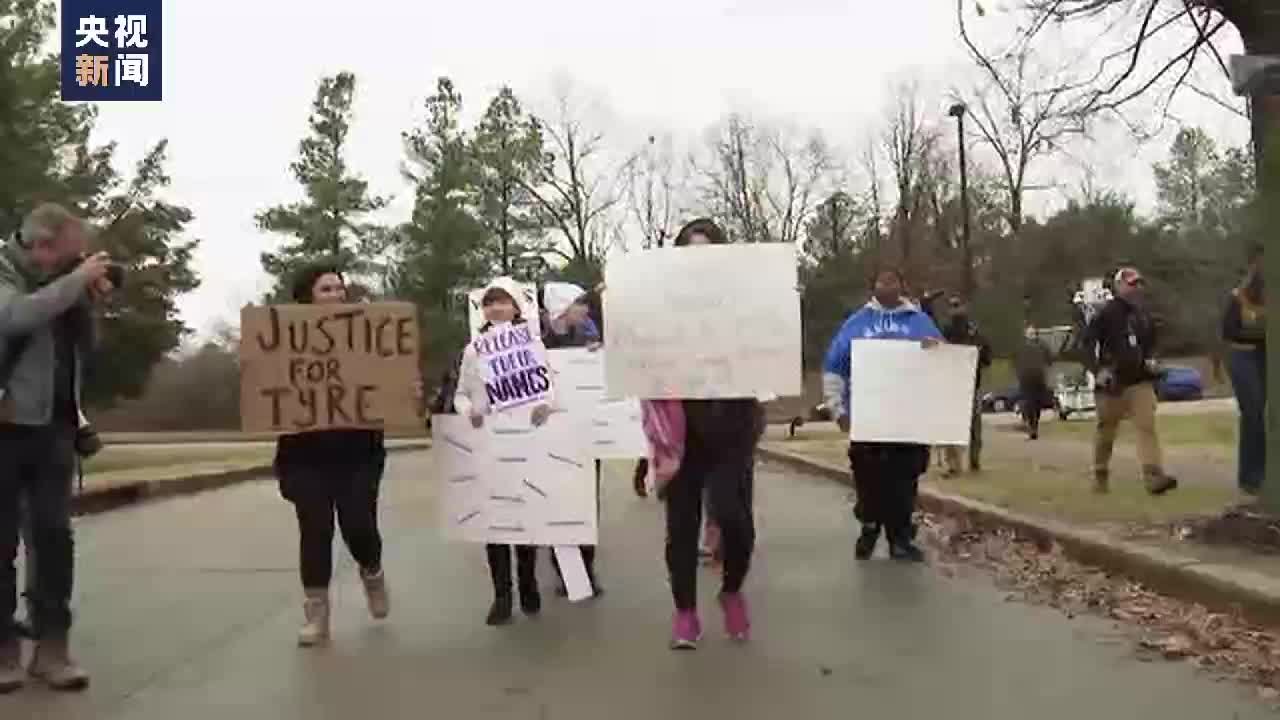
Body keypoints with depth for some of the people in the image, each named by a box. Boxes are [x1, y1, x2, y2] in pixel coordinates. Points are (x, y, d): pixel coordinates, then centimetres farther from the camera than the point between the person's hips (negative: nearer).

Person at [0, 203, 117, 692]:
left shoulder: (57, 285, 12)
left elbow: (82, 350, 15)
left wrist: (88, 303, 0)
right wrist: (76, 281, -21)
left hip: (54, 425, 5)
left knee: (54, 534, 1)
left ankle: (51, 647, 4)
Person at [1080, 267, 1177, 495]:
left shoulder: (1144, 314, 9)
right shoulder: (1108, 313, -8)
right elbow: (1087, 342, -9)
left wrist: (1151, 360, 4)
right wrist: (1097, 369, -18)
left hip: (1140, 380, 4)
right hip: (1112, 381, -4)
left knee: (1147, 425, -12)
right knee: (1106, 431, 9)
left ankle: (1154, 476, -19)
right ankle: (1101, 476, 25)